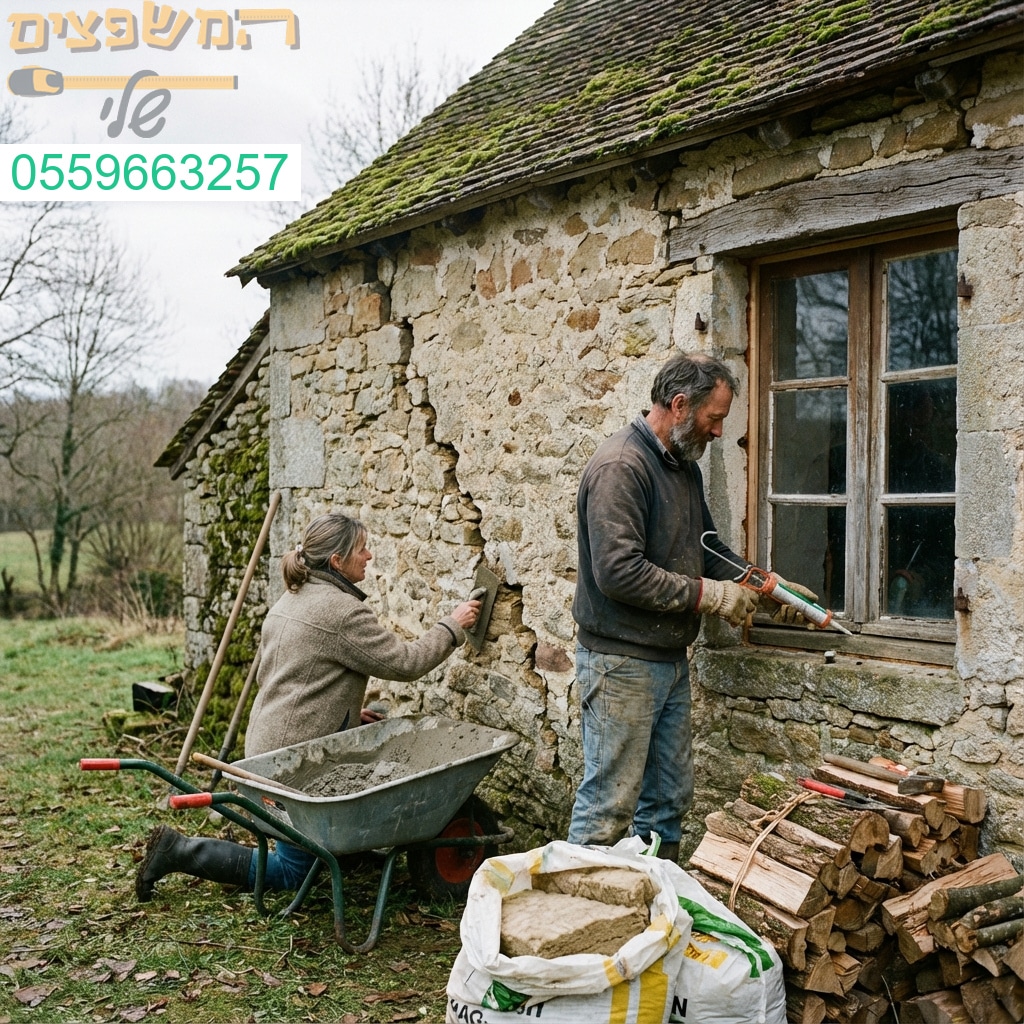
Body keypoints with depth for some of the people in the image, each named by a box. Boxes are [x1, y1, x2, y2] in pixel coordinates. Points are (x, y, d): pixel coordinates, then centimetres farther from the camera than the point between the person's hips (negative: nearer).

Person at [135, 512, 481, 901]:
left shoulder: (291, 599, 10)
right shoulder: (341, 610, -19)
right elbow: (403, 662, -15)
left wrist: (346, 711, 17)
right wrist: (452, 626, -3)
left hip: (268, 741, 10)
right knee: (289, 873, 4)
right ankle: (180, 851, -1)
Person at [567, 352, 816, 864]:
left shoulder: (684, 465, 12)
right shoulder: (620, 466, -19)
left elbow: (708, 545, 23)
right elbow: (619, 572, -27)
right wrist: (707, 594, -19)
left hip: (670, 661, 10)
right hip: (622, 663, -9)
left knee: (668, 800, 17)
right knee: (608, 809, -2)